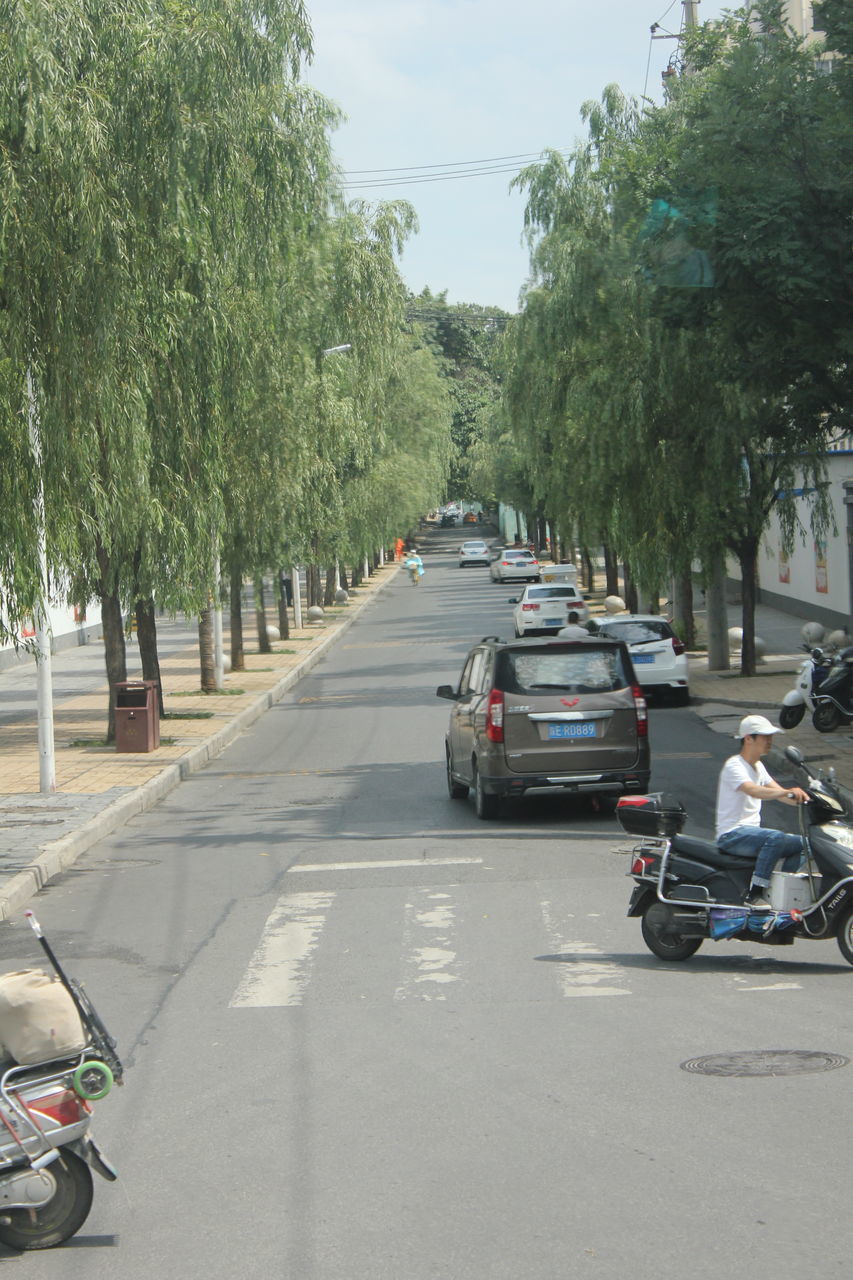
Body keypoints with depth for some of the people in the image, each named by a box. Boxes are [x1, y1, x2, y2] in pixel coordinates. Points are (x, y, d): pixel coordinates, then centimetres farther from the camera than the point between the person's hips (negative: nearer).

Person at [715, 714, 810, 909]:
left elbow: (777, 792, 10)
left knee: (800, 843, -2)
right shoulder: (734, 766, -15)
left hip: (752, 831, 9)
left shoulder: (758, 766, 16)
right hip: (732, 835, -9)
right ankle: (754, 895, -31)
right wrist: (788, 792, -48)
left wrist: (804, 800, -9)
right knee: (775, 837, -32)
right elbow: (753, 790, -33)